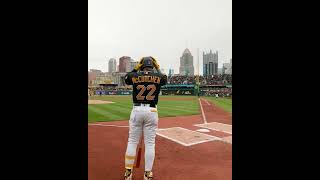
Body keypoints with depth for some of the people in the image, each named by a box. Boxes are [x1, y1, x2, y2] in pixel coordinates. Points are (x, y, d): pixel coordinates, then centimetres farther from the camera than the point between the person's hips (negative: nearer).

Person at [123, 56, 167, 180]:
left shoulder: (134, 75, 0)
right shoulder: (159, 77, 1)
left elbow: (126, 78, 23)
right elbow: (164, 78, 25)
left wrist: (136, 68, 20)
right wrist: (157, 67, 26)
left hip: (136, 110, 1)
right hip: (151, 111, 0)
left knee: (132, 141, 10)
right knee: (150, 143, 7)